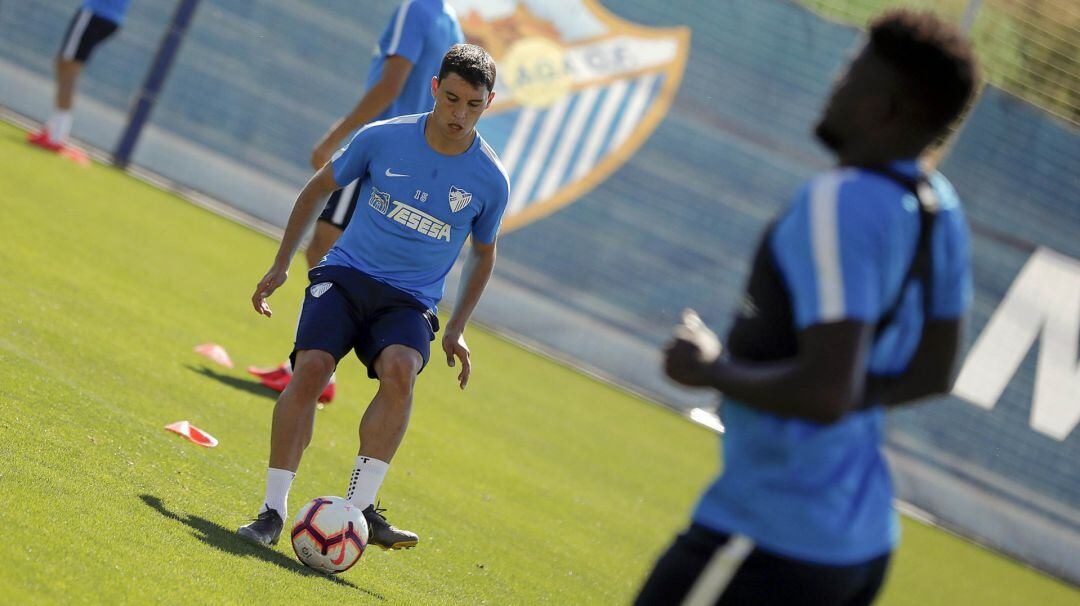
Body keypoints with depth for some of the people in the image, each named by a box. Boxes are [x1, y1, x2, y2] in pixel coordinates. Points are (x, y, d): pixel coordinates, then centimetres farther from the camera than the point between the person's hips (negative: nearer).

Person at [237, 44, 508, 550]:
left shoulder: (490, 180, -3)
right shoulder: (383, 138, -4)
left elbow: (483, 253, 16)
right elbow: (319, 189, 12)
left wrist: (456, 329, 12)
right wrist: (280, 266, 12)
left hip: (410, 301, 0)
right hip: (346, 275, 0)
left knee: (399, 371, -32)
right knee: (311, 368, -25)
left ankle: (360, 507, -30)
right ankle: (274, 510, -20)